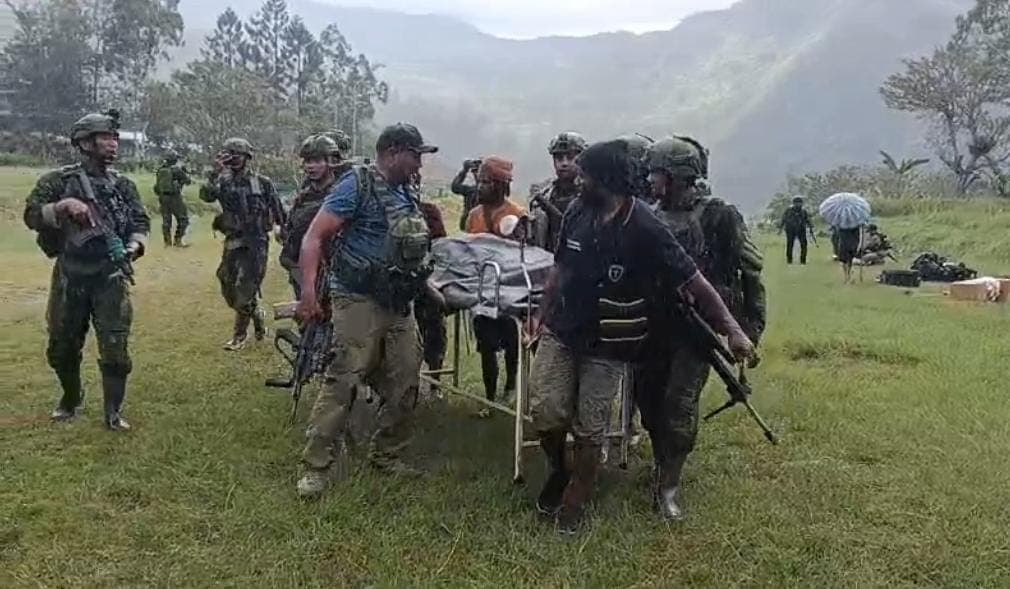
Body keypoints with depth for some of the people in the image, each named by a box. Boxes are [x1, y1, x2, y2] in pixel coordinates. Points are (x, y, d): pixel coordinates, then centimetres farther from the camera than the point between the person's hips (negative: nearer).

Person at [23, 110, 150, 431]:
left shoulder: (124, 185, 6)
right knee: (62, 348, 14)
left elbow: (141, 222, 8)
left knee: (115, 349, -5)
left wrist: (134, 246, -11)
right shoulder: (58, 181, -1)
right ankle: (71, 398, 38)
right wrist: (63, 206, -23)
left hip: (111, 277, 0)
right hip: (70, 276, 0)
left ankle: (113, 412, 9)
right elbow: (32, 216, -7)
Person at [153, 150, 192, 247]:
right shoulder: (177, 169, -9)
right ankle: (178, 240, -2)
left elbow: (157, 184, 15)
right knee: (183, 219, 3)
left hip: (163, 197, 6)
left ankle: (167, 242, 12)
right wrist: (185, 172, 18)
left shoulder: (160, 170, 7)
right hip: (174, 197, -6)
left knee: (166, 220, 12)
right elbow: (187, 181, 1)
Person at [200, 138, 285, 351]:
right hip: (233, 241, 4)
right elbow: (206, 196, -16)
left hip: (256, 243, -4)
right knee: (228, 288, 10)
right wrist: (215, 172, -25)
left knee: (245, 289, -5)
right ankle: (257, 315, 34)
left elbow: (277, 209, 7)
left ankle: (240, 335, 12)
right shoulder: (224, 182, 4)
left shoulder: (262, 183, -1)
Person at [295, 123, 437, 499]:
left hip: (400, 305, 8)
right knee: (343, 383, -8)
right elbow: (314, 237, -14)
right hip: (360, 302, -7)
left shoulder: (406, 195, 14)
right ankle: (317, 465, 3)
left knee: (405, 385, 10)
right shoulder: (358, 184, -8)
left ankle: (386, 454, 26)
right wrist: (309, 292, -25)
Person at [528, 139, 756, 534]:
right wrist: (543, 314, 15)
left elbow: (693, 282, -14)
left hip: (607, 348, -4)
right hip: (560, 334, 4)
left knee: (589, 431, 4)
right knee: (545, 413, -1)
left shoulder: (646, 229, -17)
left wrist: (732, 330, -17)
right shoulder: (577, 213, -1)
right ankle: (559, 472, 30)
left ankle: (574, 504, 26)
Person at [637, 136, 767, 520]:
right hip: (657, 323, 5)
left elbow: (750, 269, -3)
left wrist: (753, 324, -5)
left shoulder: (720, 217, -7)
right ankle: (663, 461, 33)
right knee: (647, 393, 9)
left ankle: (669, 485, 2)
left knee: (680, 401, -10)